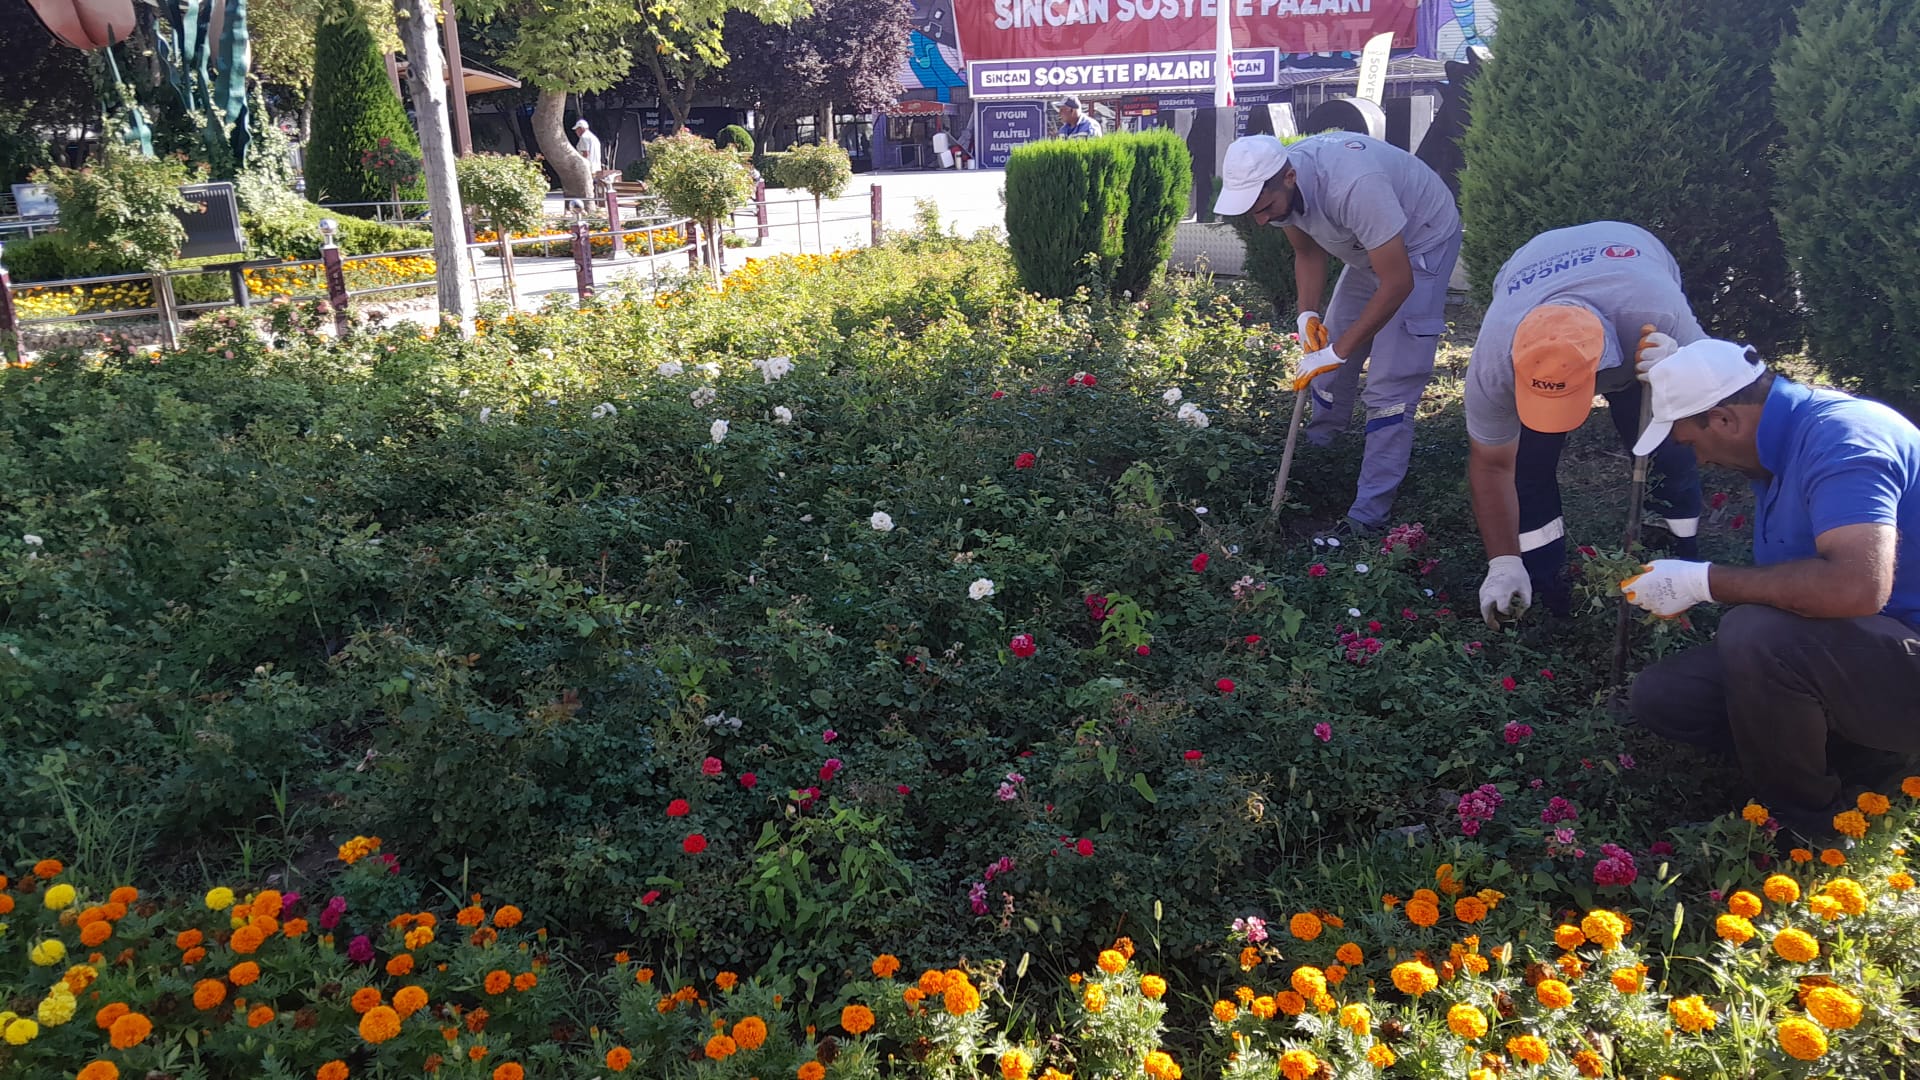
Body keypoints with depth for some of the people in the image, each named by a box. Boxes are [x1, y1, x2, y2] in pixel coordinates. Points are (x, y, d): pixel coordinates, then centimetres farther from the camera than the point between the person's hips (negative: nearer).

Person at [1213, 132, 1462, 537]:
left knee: (1390, 388, -12)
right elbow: (1308, 252, 3)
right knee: (1327, 361, 11)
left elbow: (1398, 283, -34)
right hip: (1369, 247, 8)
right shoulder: (1274, 185, -16)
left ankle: (1367, 518, -9)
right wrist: (1308, 313, -14)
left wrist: (1338, 350, -30)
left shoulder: (1353, 185, -40)